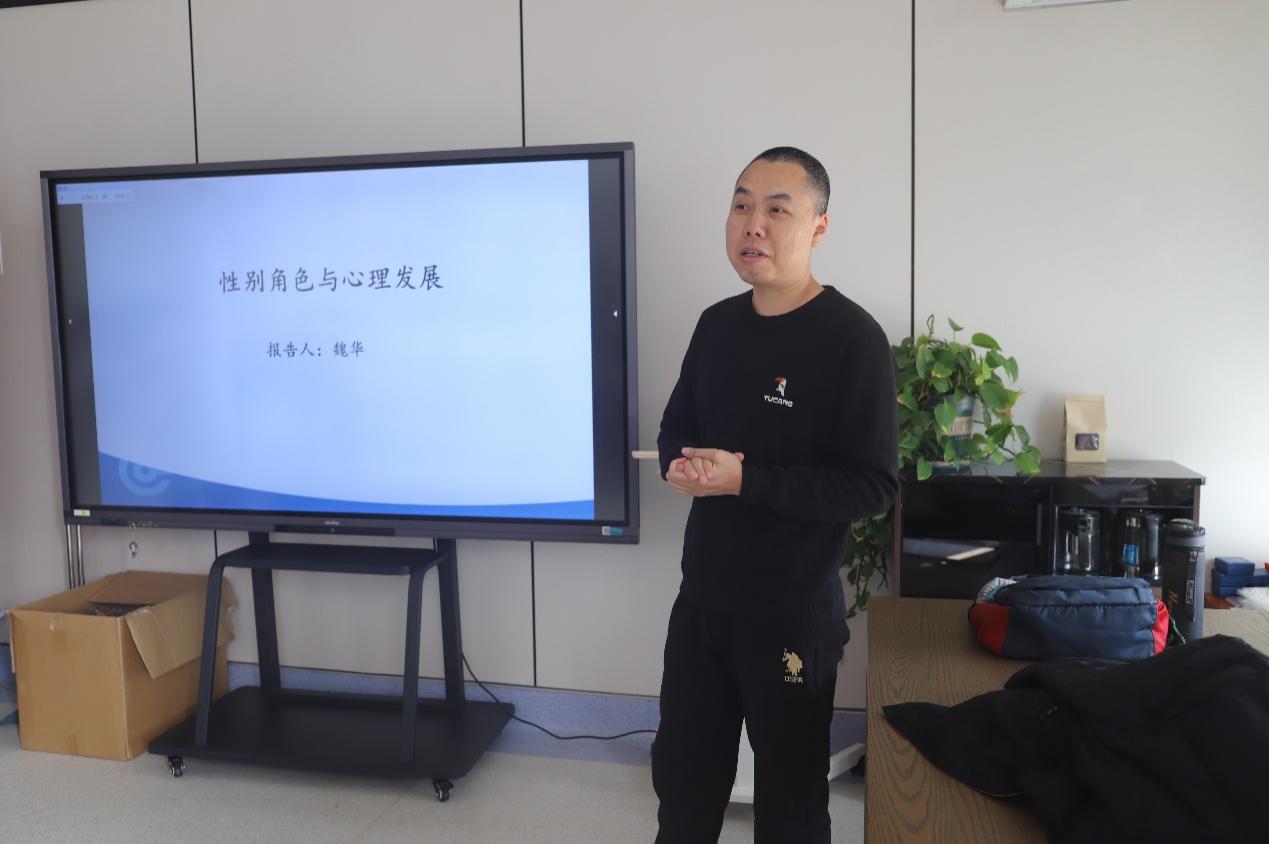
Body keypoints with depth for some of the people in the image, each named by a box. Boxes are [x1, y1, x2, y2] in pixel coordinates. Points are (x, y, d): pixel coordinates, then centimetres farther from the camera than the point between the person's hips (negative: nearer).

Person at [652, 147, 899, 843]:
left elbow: (874, 485, -20)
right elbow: (676, 426, 14)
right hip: (701, 595, 6)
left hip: (794, 612, -6)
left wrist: (745, 480, -25)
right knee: (682, 769, 22)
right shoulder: (716, 324, 5)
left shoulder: (852, 338, -16)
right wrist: (682, 465, -9)